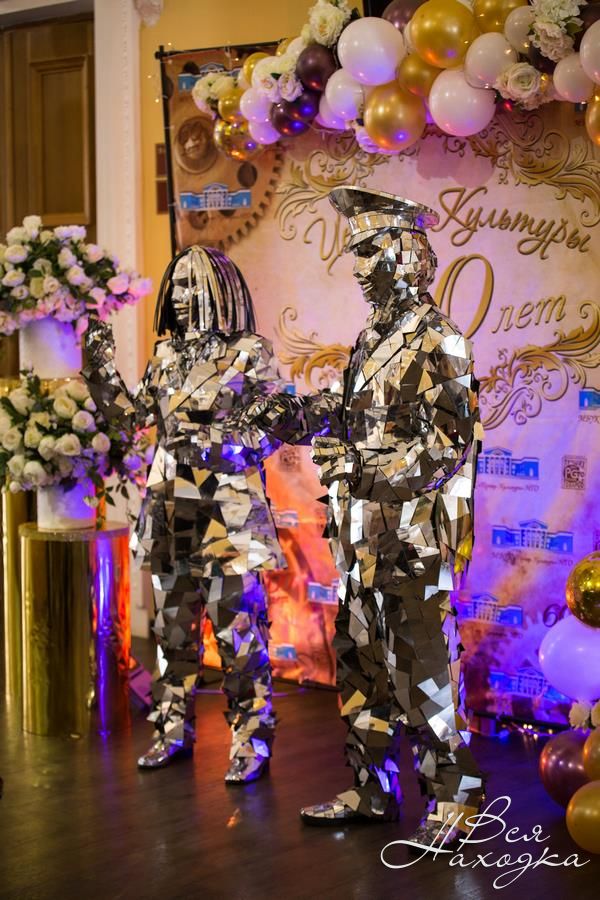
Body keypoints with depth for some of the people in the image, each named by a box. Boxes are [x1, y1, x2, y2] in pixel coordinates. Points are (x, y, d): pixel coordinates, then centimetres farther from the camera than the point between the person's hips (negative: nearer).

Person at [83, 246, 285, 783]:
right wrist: (102, 370, 5)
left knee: (238, 627, -4)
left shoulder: (249, 354, -3)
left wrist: (227, 451, -19)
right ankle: (173, 731, 23)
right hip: (170, 510, 6)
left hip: (228, 510, -6)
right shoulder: (166, 355, 13)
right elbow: (133, 416, 15)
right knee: (173, 625, 12)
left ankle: (252, 742, 6)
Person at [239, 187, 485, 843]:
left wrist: (366, 471, -23)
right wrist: (292, 416, 6)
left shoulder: (435, 342, -11)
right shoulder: (371, 339, 15)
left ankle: (452, 797, 7)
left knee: (422, 665, -4)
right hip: (365, 533, 9)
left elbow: (452, 444, -17)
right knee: (361, 660, 13)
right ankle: (370, 789, 23)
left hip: (413, 535, -9)